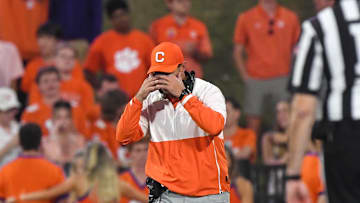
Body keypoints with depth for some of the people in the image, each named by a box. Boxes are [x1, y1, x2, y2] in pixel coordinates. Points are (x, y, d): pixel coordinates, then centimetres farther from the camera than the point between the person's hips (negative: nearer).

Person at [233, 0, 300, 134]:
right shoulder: (246, 19, 5)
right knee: (253, 121, -3)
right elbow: (238, 51, 7)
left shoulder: (291, 18, 7)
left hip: (282, 78, 1)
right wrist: (245, 76, -5)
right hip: (255, 80, -1)